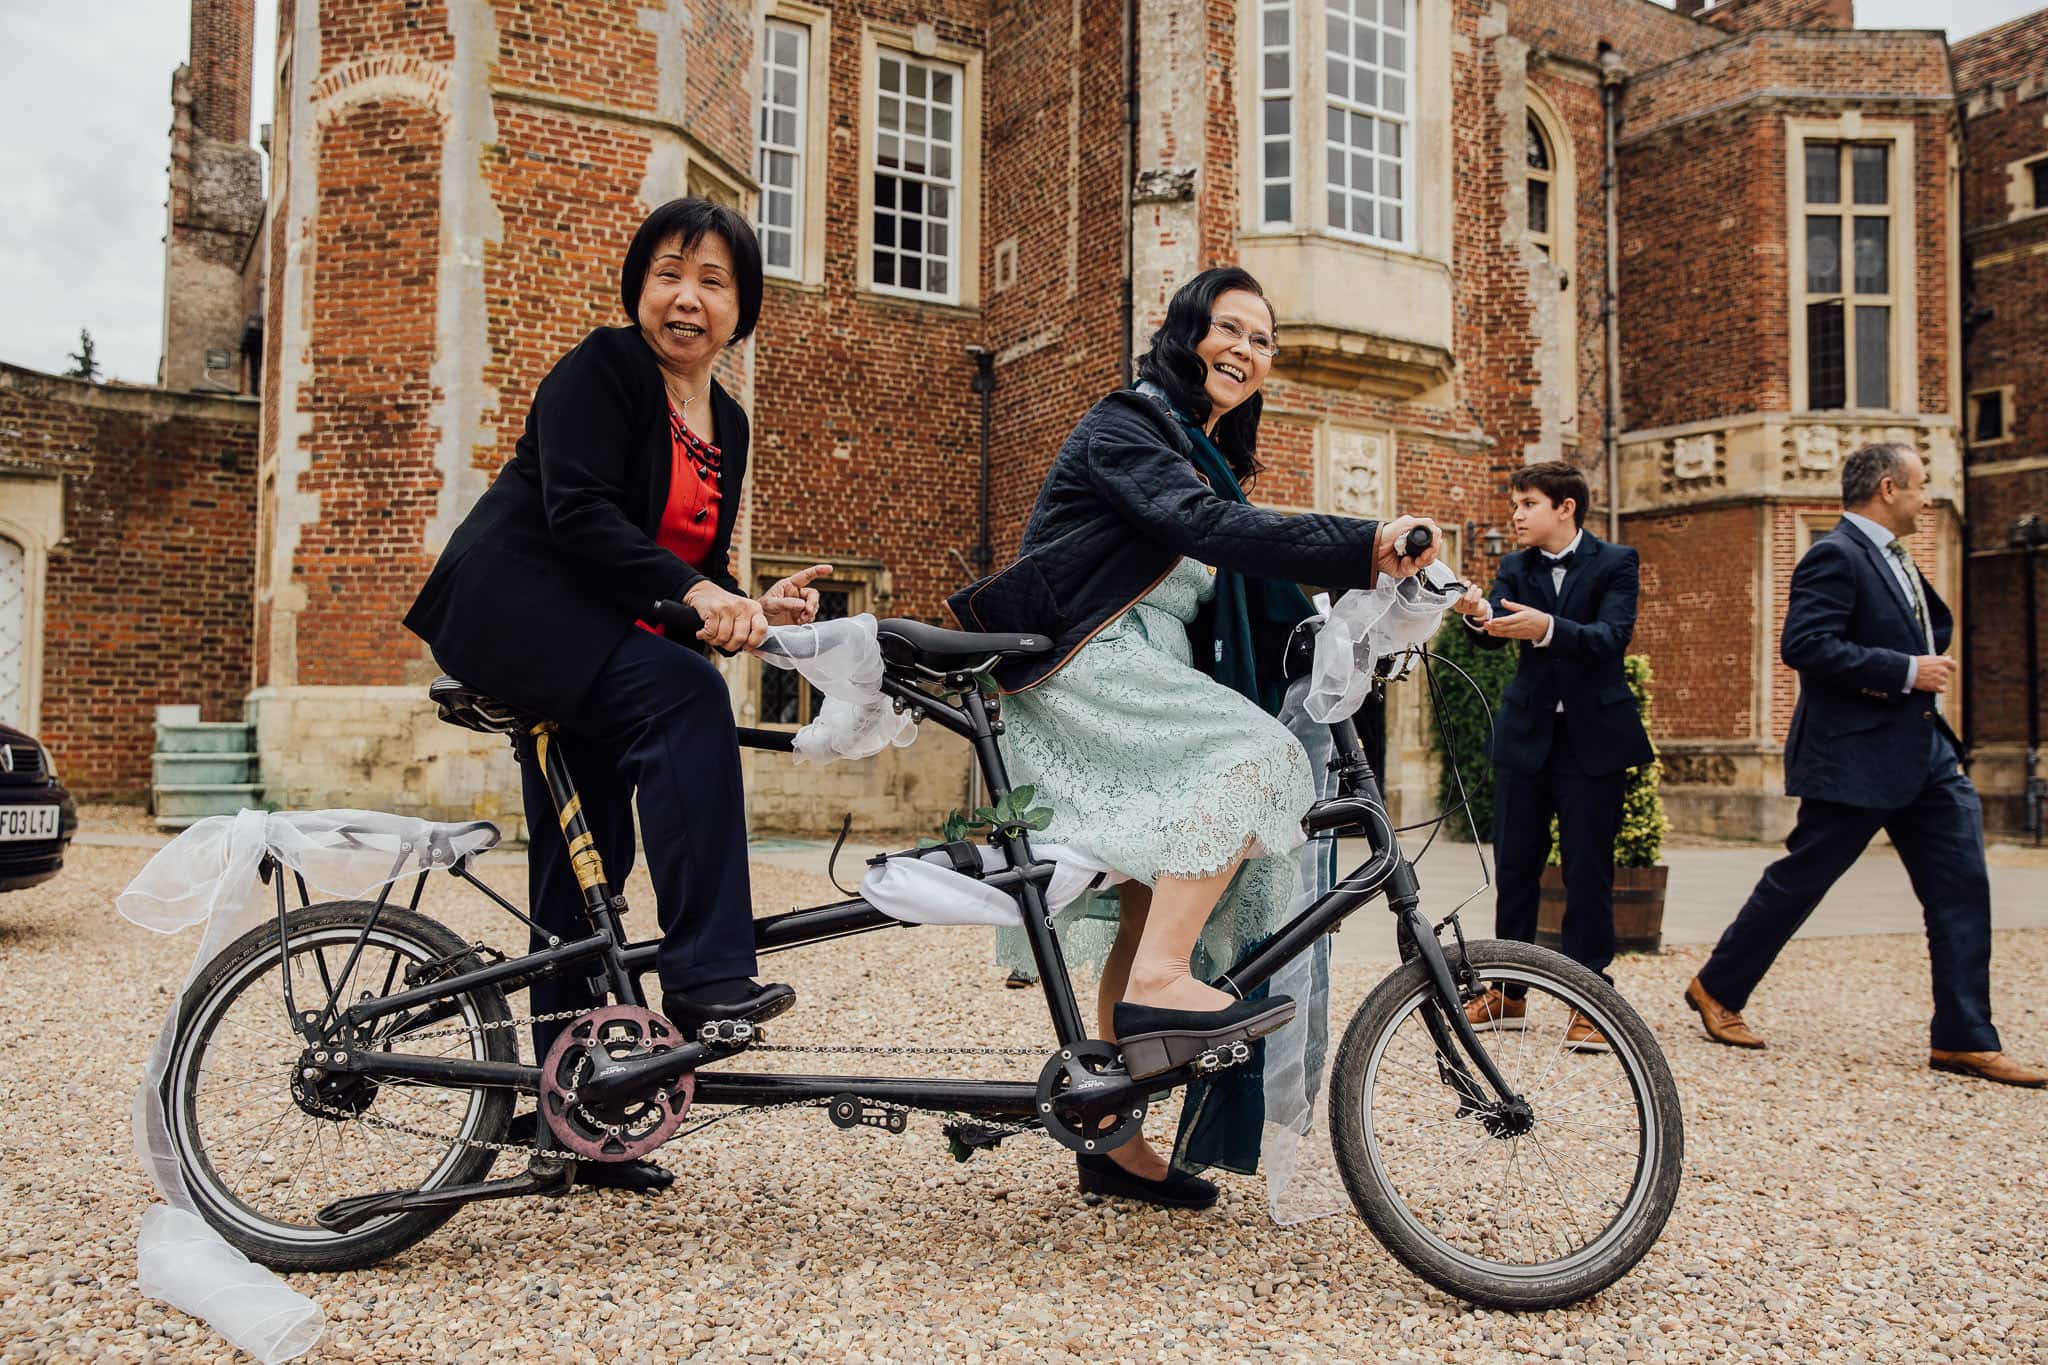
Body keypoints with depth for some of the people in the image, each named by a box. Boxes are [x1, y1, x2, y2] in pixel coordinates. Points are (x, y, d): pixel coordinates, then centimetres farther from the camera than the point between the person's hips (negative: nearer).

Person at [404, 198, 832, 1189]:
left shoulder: (726, 422, 14)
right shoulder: (598, 371, -8)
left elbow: (693, 564, 16)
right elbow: (579, 514, -21)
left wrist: (750, 606, -5)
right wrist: (690, 594, -32)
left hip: (596, 641, 8)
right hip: (515, 607, -8)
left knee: (586, 868, 6)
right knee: (687, 696, -32)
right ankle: (704, 975, -33)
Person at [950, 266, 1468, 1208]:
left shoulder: (1207, 456, 24)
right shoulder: (1127, 424, -5)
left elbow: (1255, 604, 16)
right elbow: (1206, 526, -24)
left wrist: (1364, 590, 2)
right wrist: (1363, 546, -32)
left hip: (1147, 686, 8)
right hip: (1084, 666, -8)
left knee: (1157, 897, 1)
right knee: (1249, 756, -27)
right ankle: (1161, 982, -28)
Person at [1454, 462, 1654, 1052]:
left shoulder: (1615, 563, -3)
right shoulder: (1515, 568, 6)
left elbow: (1612, 637, -19)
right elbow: (1495, 633, -10)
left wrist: (1546, 628, -37)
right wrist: (1479, 614, -33)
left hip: (1592, 737, -3)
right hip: (1526, 734, 3)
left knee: (1587, 870, -1)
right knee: (1514, 865, 7)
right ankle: (1507, 993, 18)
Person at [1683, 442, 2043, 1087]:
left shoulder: (1896, 561, 17)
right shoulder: (1835, 556, -14)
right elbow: (1804, 645, -25)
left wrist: (1932, 660, 8)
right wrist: (1906, 671, -22)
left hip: (1926, 750, 9)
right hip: (1856, 755, -9)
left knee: (1962, 886, 2)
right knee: (1799, 880, 2)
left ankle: (1963, 1040, 8)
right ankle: (1717, 989, 19)